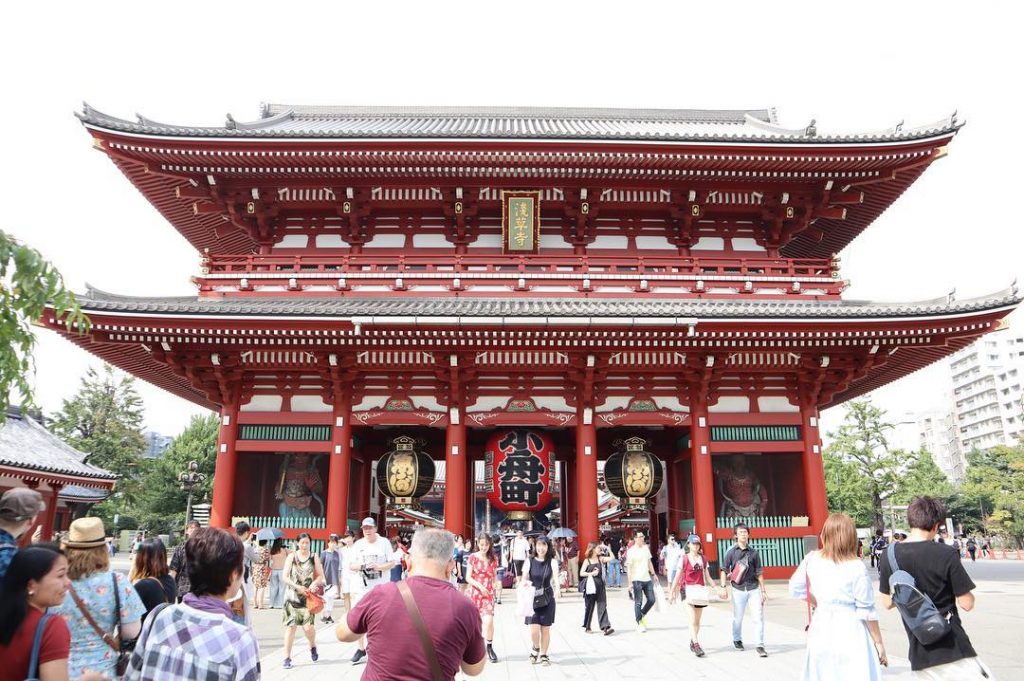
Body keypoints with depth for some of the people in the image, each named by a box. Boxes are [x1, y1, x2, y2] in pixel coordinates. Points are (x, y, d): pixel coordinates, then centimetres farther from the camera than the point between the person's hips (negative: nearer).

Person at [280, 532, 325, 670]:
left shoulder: (314, 558, 4)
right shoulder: (291, 557, 1)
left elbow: (320, 576, 7)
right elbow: (285, 577, -3)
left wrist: (314, 583, -14)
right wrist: (297, 587, -15)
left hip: (308, 597, 0)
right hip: (293, 597, 0)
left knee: (308, 627, -7)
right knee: (290, 626, -4)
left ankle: (313, 646, 24)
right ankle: (287, 657, 7)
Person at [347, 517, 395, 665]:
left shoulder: (384, 543, 0)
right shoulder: (358, 544, 7)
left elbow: (391, 563, 0)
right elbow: (350, 566, 7)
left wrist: (378, 567, -18)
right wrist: (362, 566, -14)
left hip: (379, 587, -2)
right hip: (360, 587, 3)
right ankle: (361, 648, 19)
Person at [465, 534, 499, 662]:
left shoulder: (493, 559, 6)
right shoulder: (473, 558, -2)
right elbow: (468, 577, -4)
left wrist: (496, 584, -2)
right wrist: (480, 586, -15)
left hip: (487, 594, 1)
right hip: (473, 592, -1)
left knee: (489, 621, -13)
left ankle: (490, 648, 6)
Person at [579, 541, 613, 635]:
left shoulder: (601, 559, 7)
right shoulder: (587, 561, -3)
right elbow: (581, 573, -7)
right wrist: (591, 573, -18)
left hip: (600, 585, 3)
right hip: (590, 585, -3)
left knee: (602, 606, -5)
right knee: (589, 606, 7)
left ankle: (605, 627, -10)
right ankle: (587, 627, 21)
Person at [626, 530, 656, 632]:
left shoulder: (646, 548, 8)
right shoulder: (631, 551, -11)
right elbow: (628, 567, -12)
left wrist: (653, 574, 17)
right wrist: (630, 582, -15)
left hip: (647, 579, 6)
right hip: (637, 580, -6)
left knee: (651, 600, 7)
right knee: (638, 603, 1)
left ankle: (642, 615, 31)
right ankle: (639, 623, 13)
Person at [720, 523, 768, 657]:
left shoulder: (754, 552, 4)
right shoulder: (731, 552, -1)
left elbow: (759, 573, 9)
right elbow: (724, 570, 0)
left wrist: (763, 591, 9)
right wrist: (723, 587, -10)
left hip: (754, 589, 1)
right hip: (738, 589, -1)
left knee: (758, 617, -5)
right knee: (738, 617, 10)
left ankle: (760, 645, 3)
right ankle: (737, 640, 33)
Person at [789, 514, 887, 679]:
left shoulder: (812, 559, -2)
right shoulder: (856, 567, -14)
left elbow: (795, 589, 9)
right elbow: (867, 611, -10)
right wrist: (879, 643, 1)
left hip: (821, 629, 4)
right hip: (850, 631, -4)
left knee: (822, 675, 14)